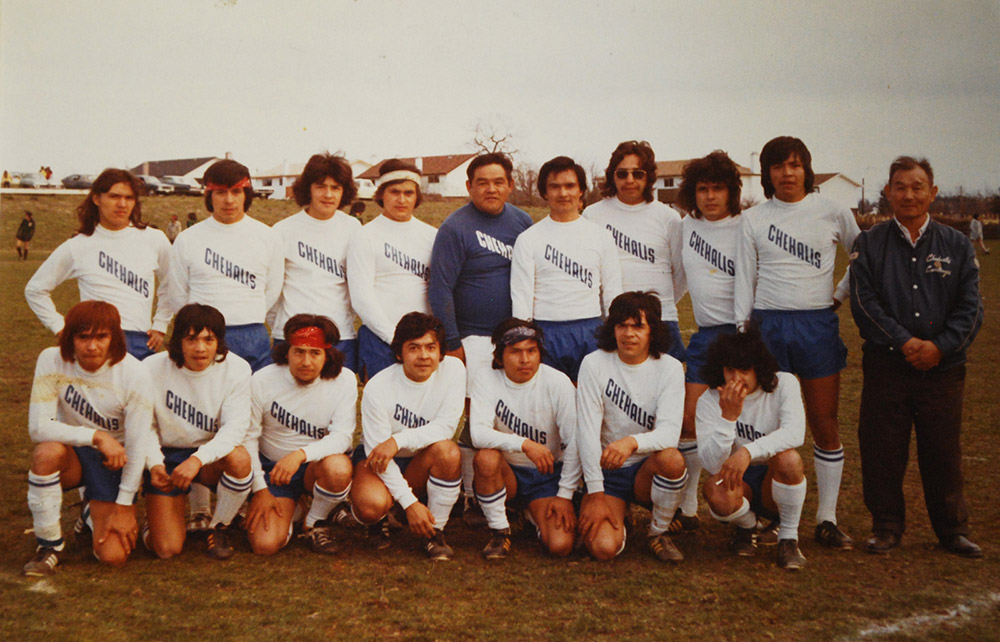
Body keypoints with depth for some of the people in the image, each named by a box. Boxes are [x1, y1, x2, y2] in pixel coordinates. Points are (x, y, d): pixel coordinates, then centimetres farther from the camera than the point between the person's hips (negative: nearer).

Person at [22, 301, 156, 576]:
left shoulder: (133, 375, -20)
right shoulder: (52, 361, -17)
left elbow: (137, 447, -15)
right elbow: (38, 427, -23)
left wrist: (124, 506, -13)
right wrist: (96, 436, -32)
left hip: (114, 459, -1)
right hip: (72, 453, 1)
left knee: (113, 556, -14)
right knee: (48, 451, -37)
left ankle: (95, 514, 24)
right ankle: (50, 545, -16)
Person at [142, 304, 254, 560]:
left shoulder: (236, 369, -13)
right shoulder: (153, 368, -13)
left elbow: (235, 426, -21)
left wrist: (198, 459, -37)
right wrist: (154, 464, -26)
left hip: (212, 456, 1)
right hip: (167, 456, -1)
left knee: (239, 458, -36)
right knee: (166, 549, -14)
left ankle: (219, 527, -7)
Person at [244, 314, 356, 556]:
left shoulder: (344, 380, -12)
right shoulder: (263, 381, -12)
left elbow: (342, 436, -18)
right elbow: (248, 438, -5)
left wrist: (301, 454, -35)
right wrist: (260, 489, -10)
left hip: (317, 465, 0)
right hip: (272, 467, 0)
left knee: (338, 468, -37)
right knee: (265, 544, -19)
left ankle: (315, 522, -4)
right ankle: (287, 509, 17)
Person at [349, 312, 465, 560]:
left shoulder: (452, 369, -14)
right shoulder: (378, 387, -20)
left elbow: (446, 427, -18)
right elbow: (377, 449, -20)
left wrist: (398, 441, -32)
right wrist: (410, 503, -27)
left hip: (421, 464, 2)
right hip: (377, 458, -2)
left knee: (447, 450, -32)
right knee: (371, 504, -33)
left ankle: (435, 531, -13)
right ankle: (377, 520, 8)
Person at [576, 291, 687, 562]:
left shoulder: (669, 368, -6)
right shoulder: (594, 364, -8)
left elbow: (670, 432, -19)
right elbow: (587, 431, -12)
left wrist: (633, 442, -41)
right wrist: (595, 494, -18)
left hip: (646, 469, 1)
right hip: (606, 472, -1)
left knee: (672, 458, -34)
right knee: (604, 547, -23)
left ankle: (658, 532, -6)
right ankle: (617, 516, 16)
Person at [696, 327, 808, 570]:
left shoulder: (784, 384, -10)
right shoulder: (709, 401, -10)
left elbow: (795, 432, -29)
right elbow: (711, 464, -20)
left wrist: (748, 451, -44)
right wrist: (728, 417, -33)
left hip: (776, 481, 0)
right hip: (738, 482, 0)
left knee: (788, 458, -34)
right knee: (714, 489, -34)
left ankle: (788, 537, -12)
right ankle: (745, 524, 2)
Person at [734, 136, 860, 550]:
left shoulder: (833, 214, 5)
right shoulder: (753, 219, 5)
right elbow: (744, 279, 7)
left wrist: (841, 295, 10)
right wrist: (741, 334, 3)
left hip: (818, 325, 0)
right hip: (768, 325, 0)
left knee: (825, 426, 2)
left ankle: (827, 520, 9)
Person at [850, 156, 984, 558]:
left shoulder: (957, 246, 9)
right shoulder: (870, 244, 5)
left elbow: (971, 307, 3)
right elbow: (864, 302, -4)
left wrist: (940, 346, -12)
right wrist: (904, 342, -15)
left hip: (943, 368, 1)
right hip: (885, 366, 0)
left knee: (943, 451, 6)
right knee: (882, 450, 3)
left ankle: (953, 529, 21)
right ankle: (886, 526, 18)